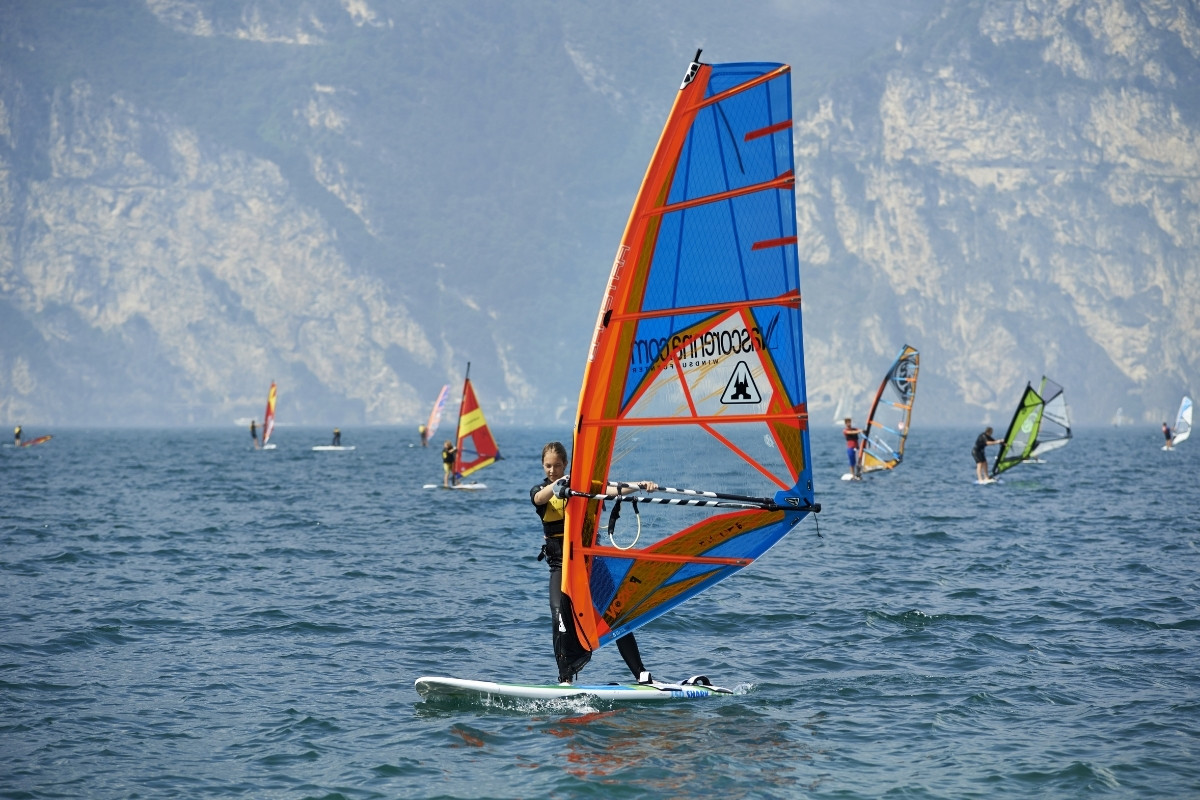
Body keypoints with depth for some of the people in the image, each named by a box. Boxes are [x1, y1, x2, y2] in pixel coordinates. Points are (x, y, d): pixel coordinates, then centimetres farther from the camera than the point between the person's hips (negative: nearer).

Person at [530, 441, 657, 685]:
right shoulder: (539, 491, 3)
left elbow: (612, 490, -13)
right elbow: (540, 498, -23)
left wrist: (639, 486, -32)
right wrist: (558, 483, -43)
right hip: (560, 563, 0)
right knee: (560, 616, -20)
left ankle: (642, 675, -5)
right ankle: (565, 679, -15)